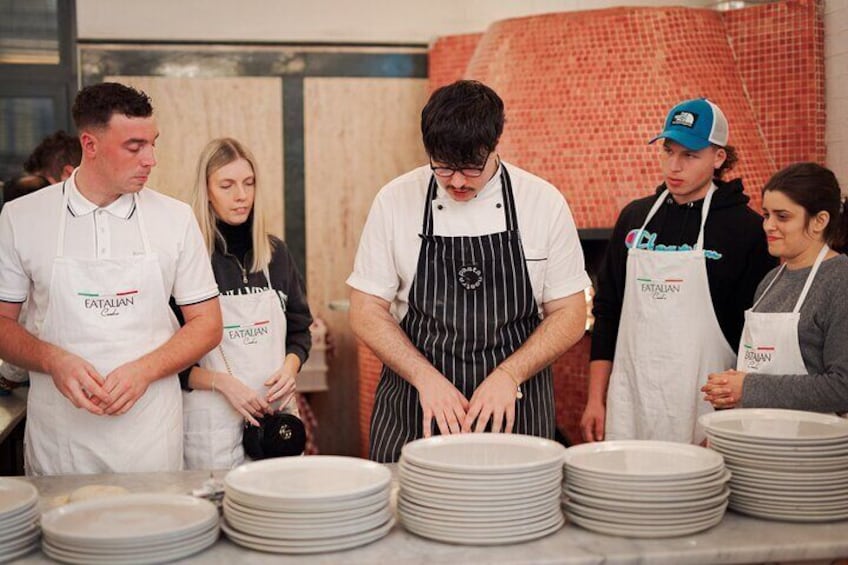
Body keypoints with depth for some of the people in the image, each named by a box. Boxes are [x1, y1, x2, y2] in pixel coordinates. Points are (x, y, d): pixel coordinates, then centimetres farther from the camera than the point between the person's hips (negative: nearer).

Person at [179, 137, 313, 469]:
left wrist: (290, 367, -2)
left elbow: (299, 329, 17)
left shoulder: (275, 253, 8)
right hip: (213, 419, -4)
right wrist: (222, 383, -17)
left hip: (275, 412, 5)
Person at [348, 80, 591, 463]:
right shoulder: (396, 200, -4)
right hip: (414, 410, 0)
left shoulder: (543, 201, -4)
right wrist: (427, 378, -15)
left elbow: (569, 315, -1)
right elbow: (366, 310, -2)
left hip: (512, 407, 0)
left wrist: (508, 376, -16)